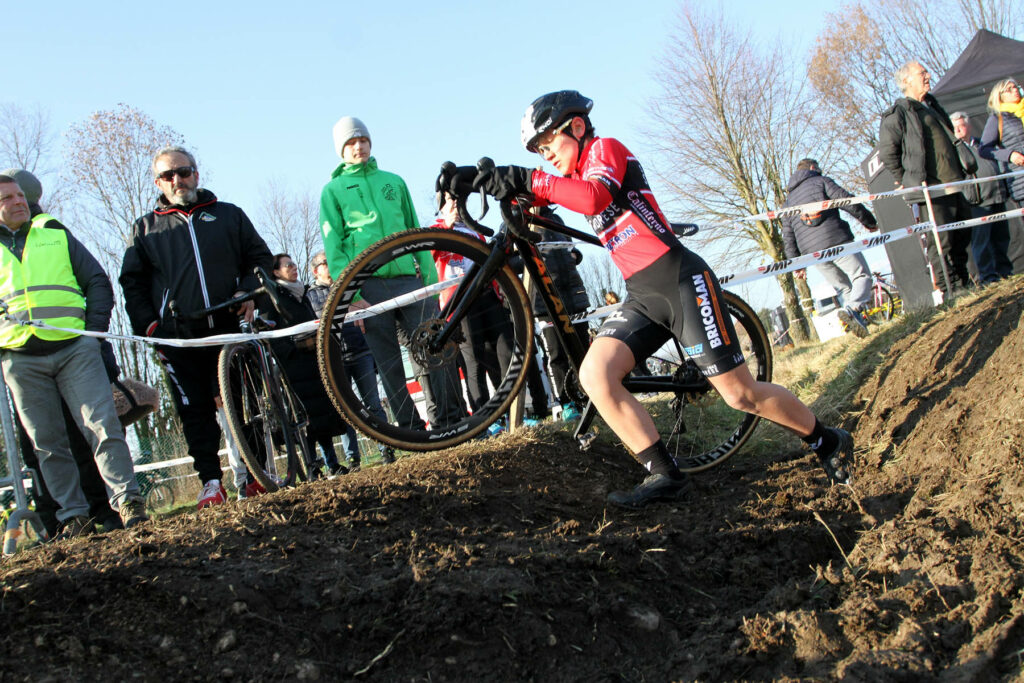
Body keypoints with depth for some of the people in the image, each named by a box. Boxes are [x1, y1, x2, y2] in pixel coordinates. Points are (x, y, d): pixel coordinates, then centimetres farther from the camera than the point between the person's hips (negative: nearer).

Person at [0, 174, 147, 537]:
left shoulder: (56, 235, 15)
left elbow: (98, 282, 13)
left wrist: (94, 330, 1)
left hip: (74, 348, -1)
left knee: (102, 425, -10)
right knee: (48, 444, 2)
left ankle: (127, 500, -7)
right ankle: (74, 517, 8)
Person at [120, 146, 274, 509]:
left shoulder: (229, 215, 16)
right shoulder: (145, 228, 16)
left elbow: (260, 258, 17)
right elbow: (132, 281, 15)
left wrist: (249, 292, -2)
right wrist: (147, 324, 1)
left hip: (231, 329, 0)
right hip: (179, 337, 0)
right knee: (195, 411, -3)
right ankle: (211, 482, 3)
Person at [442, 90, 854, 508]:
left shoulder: (606, 148, -5)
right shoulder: (576, 177, 20)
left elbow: (596, 196, -26)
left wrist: (526, 181, -32)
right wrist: (476, 178, -7)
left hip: (682, 281, -8)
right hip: (642, 296, 8)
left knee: (740, 394, -4)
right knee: (594, 374, -14)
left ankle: (828, 442, 20)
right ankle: (664, 476, -7)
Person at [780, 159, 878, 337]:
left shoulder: (788, 202, 23)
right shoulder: (821, 181, 8)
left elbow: (788, 238, 18)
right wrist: (869, 221, 6)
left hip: (813, 253, 5)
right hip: (837, 241, -5)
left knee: (844, 288, 14)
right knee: (862, 275, 1)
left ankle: (857, 322, 1)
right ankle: (853, 308, -25)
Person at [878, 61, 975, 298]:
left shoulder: (933, 107, 22)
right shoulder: (897, 114, -5)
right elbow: (887, 153, -8)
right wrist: (907, 181, -4)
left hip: (956, 184, 8)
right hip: (932, 189, -8)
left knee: (963, 238, 11)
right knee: (941, 242, -7)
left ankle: (965, 285, 20)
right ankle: (950, 291, -1)